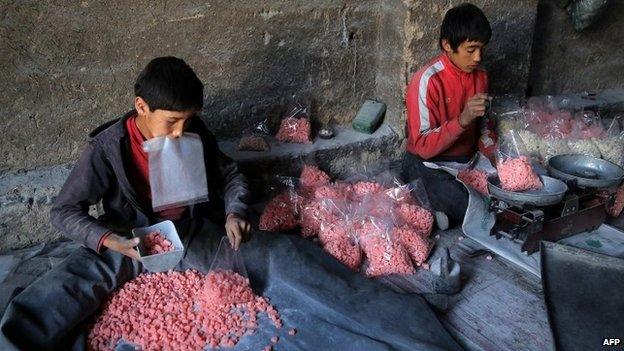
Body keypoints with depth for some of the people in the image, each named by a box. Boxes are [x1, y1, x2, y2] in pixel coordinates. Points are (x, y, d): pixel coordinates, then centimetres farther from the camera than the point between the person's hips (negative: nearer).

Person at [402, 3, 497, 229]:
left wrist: (493, 152, -3)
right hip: (428, 165, -8)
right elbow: (423, 146, -21)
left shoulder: (480, 76, 3)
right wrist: (462, 120, -34)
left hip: (467, 160, 8)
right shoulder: (427, 81, -19)